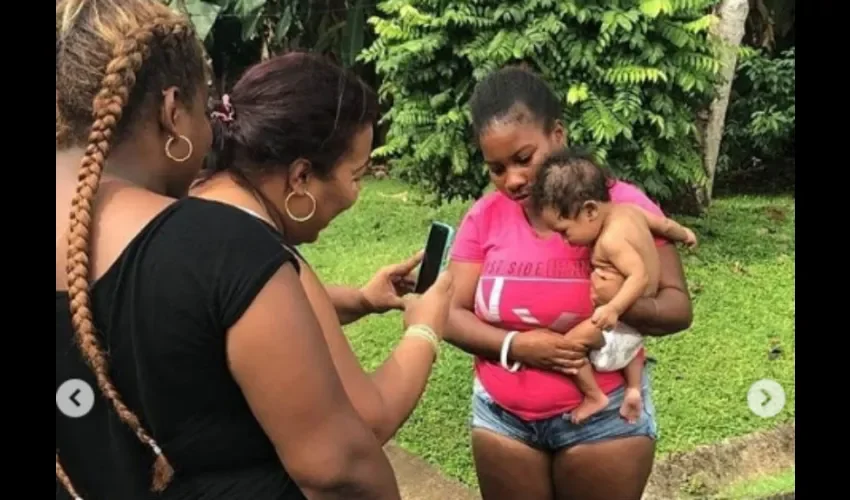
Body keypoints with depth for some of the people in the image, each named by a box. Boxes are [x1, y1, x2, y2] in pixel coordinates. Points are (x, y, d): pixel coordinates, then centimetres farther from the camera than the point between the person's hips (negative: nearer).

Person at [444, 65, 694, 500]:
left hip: (604, 416, -2)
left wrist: (626, 306, -30)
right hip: (502, 417, 3)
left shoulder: (624, 205, -11)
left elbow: (678, 308, -9)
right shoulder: (484, 216, -3)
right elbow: (451, 314, -4)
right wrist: (515, 345, -20)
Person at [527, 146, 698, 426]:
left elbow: (640, 276, -34)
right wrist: (684, 235, 32)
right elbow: (664, 224, 13)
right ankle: (634, 390, 35)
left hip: (622, 318, -11)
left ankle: (594, 397, -2)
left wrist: (614, 308, -45)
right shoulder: (629, 210, -3)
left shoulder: (611, 239, -30)